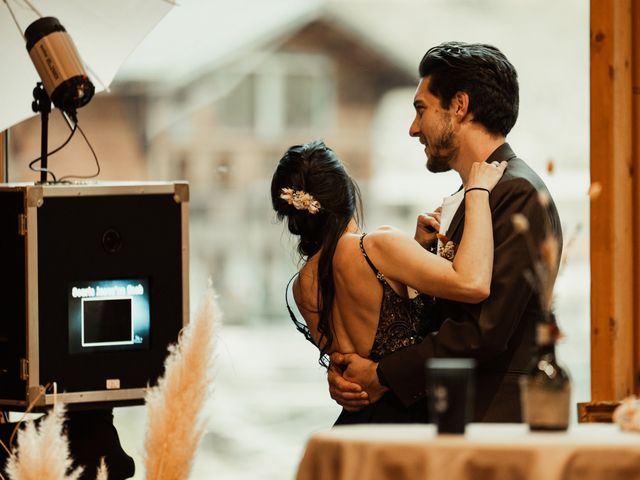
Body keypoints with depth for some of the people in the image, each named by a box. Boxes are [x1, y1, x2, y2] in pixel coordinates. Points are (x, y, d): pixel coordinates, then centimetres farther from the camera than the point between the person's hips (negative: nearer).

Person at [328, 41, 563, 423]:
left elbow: (486, 332, -17)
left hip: (496, 419, -8)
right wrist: (344, 367, 2)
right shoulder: (467, 201, 21)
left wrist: (383, 376, -10)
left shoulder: (519, 194, -9)